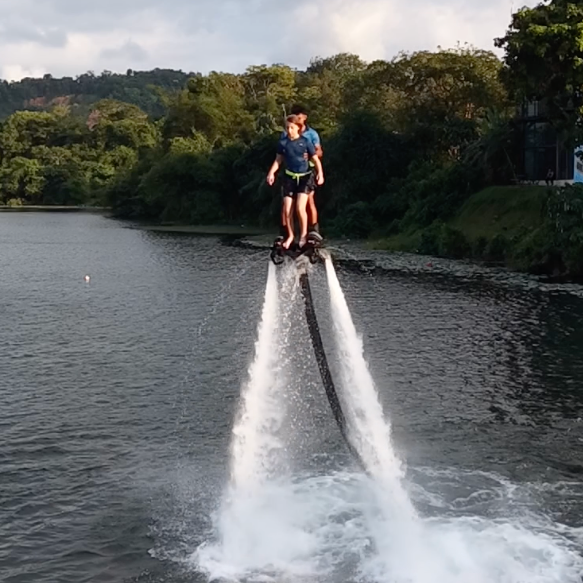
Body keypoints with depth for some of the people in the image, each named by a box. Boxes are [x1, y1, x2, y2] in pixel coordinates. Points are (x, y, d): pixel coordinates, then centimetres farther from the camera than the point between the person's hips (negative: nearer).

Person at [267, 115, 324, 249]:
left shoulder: (305, 142, -6)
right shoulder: (283, 142, 0)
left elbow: (316, 160, -4)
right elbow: (278, 160, 7)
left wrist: (320, 173, -19)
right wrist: (271, 173, -9)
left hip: (305, 177, -3)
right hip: (289, 178, 3)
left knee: (300, 208, -18)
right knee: (287, 210, -3)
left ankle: (303, 233, 5)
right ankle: (290, 235, 17)